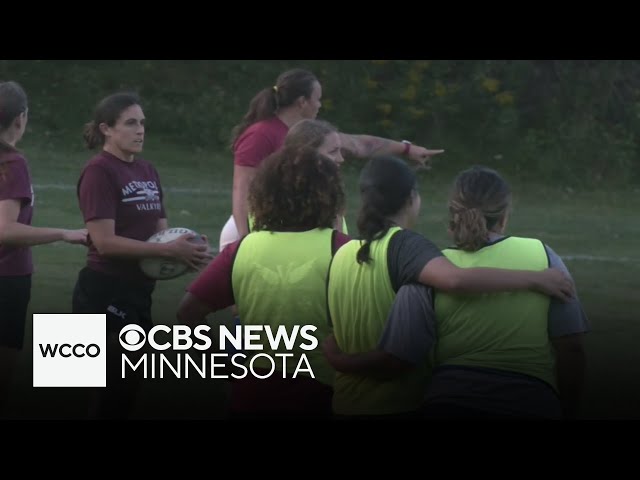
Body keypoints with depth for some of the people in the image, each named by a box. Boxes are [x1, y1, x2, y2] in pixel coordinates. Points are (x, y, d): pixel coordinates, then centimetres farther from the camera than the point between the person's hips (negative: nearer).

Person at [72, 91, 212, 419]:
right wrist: (169, 251, -22)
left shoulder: (148, 172, 11)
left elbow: (161, 231, 15)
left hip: (138, 290, 8)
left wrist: (187, 248, -8)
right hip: (106, 293, -8)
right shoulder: (99, 172, -13)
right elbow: (104, 241, -20)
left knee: (126, 384, 14)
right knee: (117, 384, -6)